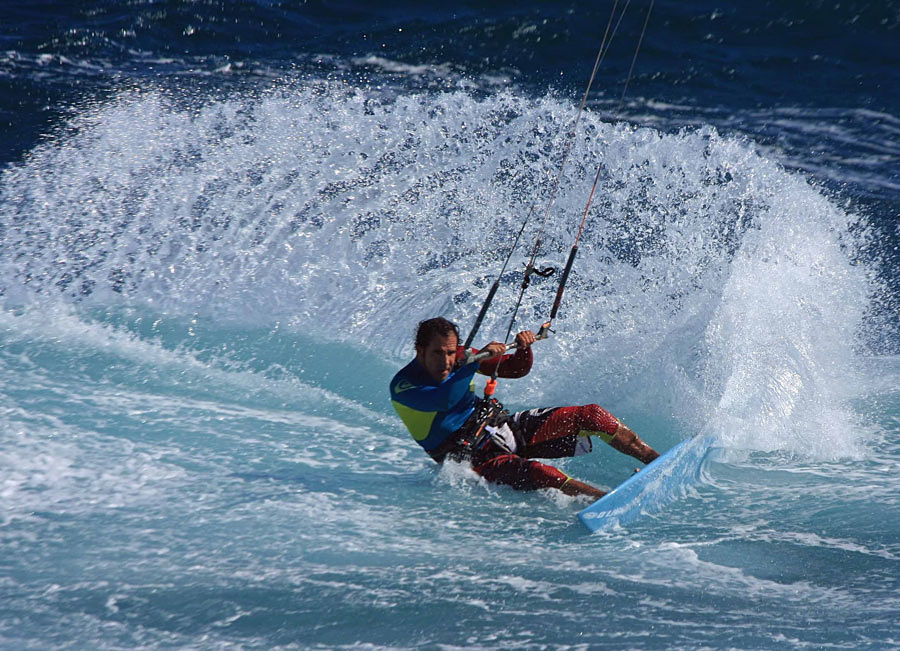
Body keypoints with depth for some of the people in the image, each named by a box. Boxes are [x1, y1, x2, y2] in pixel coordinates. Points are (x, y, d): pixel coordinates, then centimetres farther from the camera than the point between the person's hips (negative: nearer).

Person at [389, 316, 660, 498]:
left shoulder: (459, 356, 1)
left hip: (505, 427, 7)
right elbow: (443, 400, -36)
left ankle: (655, 460, 3)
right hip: (473, 455, -7)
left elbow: (516, 369, 7)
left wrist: (524, 348, -15)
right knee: (534, 473, -37)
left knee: (591, 415, -4)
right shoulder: (402, 386, -17)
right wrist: (478, 358, -36)